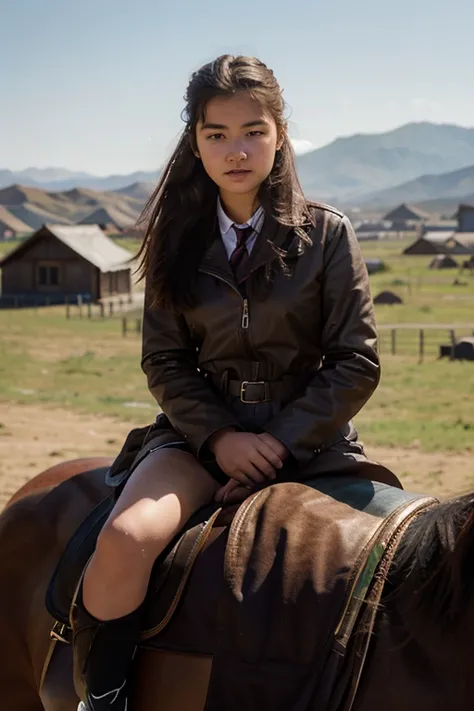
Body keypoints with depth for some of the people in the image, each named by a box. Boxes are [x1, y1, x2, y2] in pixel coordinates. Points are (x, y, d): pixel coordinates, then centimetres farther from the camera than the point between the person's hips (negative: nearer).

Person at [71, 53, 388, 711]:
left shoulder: (327, 234, -1)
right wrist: (220, 438, -12)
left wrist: (279, 443, -13)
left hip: (306, 436, 0)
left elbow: (357, 363, -3)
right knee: (127, 539, -27)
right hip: (201, 430, 1)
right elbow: (165, 361, 4)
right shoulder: (179, 241, 5)